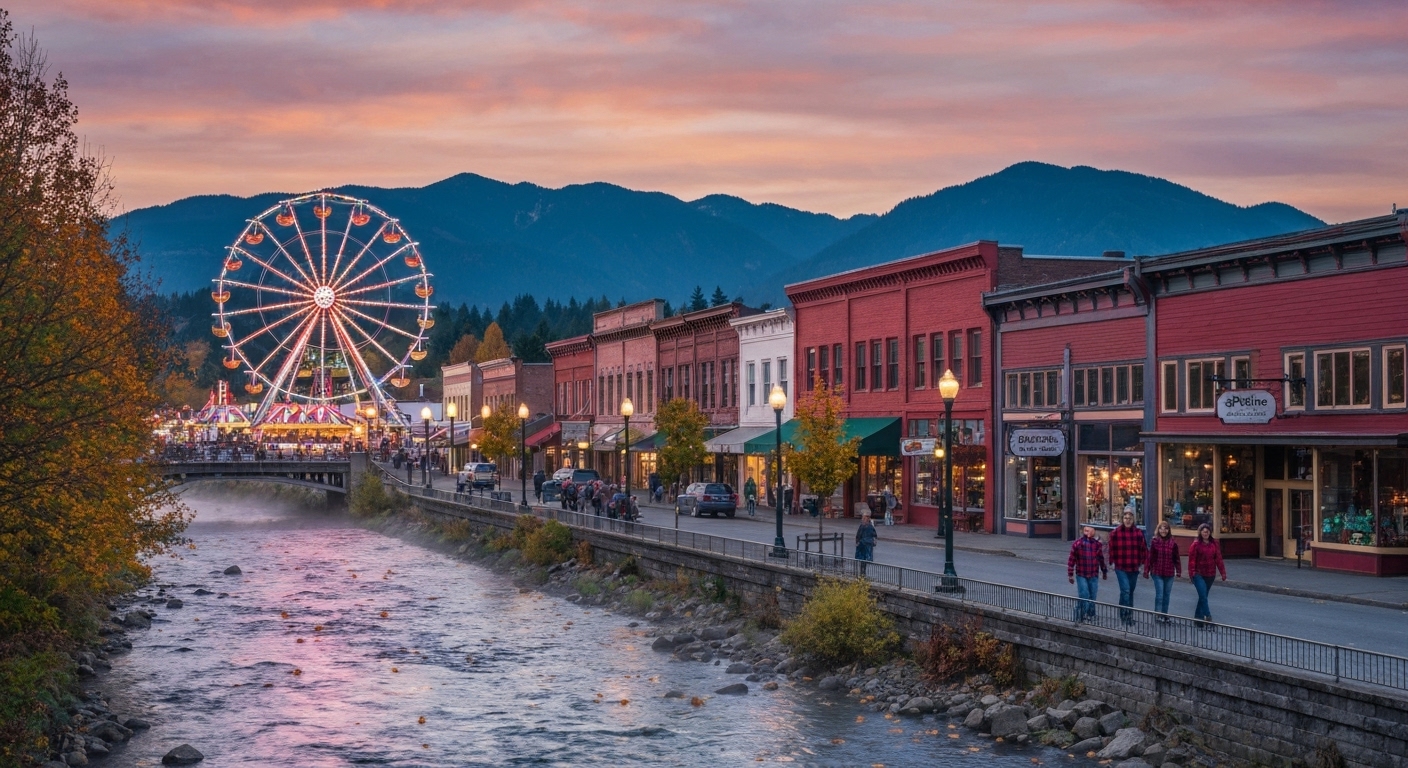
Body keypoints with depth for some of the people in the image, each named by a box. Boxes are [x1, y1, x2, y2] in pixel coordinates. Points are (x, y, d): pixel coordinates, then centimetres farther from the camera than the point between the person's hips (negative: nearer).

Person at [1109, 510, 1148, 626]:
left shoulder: (1138, 533, -1)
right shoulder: (1115, 533, -6)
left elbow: (1144, 549, 4)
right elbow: (1112, 549, 0)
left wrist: (1142, 563, 1)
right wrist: (1112, 562, -2)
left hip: (1134, 568, 3)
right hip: (1120, 567, -3)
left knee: (1131, 591, 13)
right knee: (1125, 590, -13)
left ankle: (1129, 615, 24)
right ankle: (1124, 615, -5)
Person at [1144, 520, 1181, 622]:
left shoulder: (1173, 543, 0)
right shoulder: (1154, 542, -5)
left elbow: (1176, 558, 5)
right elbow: (1149, 557, -3)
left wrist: (1178, 570, 4)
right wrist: (1146, 571, -3)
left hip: (1169, 574, 2)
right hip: (1157, 573, -2)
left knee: (1166, 595, 12)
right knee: (1159, 594, -7)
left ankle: (1165, 615, 22)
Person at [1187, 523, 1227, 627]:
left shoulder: (1214, 544, 6)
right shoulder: (1196, 544, -7)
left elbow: (1218, 558, 6)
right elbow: (1192, 559, -10)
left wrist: (1222, 572, 3)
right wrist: (1192, 572, -19)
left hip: (1210, 575, 5)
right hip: (1199, 574, -5)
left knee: (1203, 596, 11)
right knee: (1203, 596, -13)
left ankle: (1198, 617, 20)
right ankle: (1208, 617, -14)